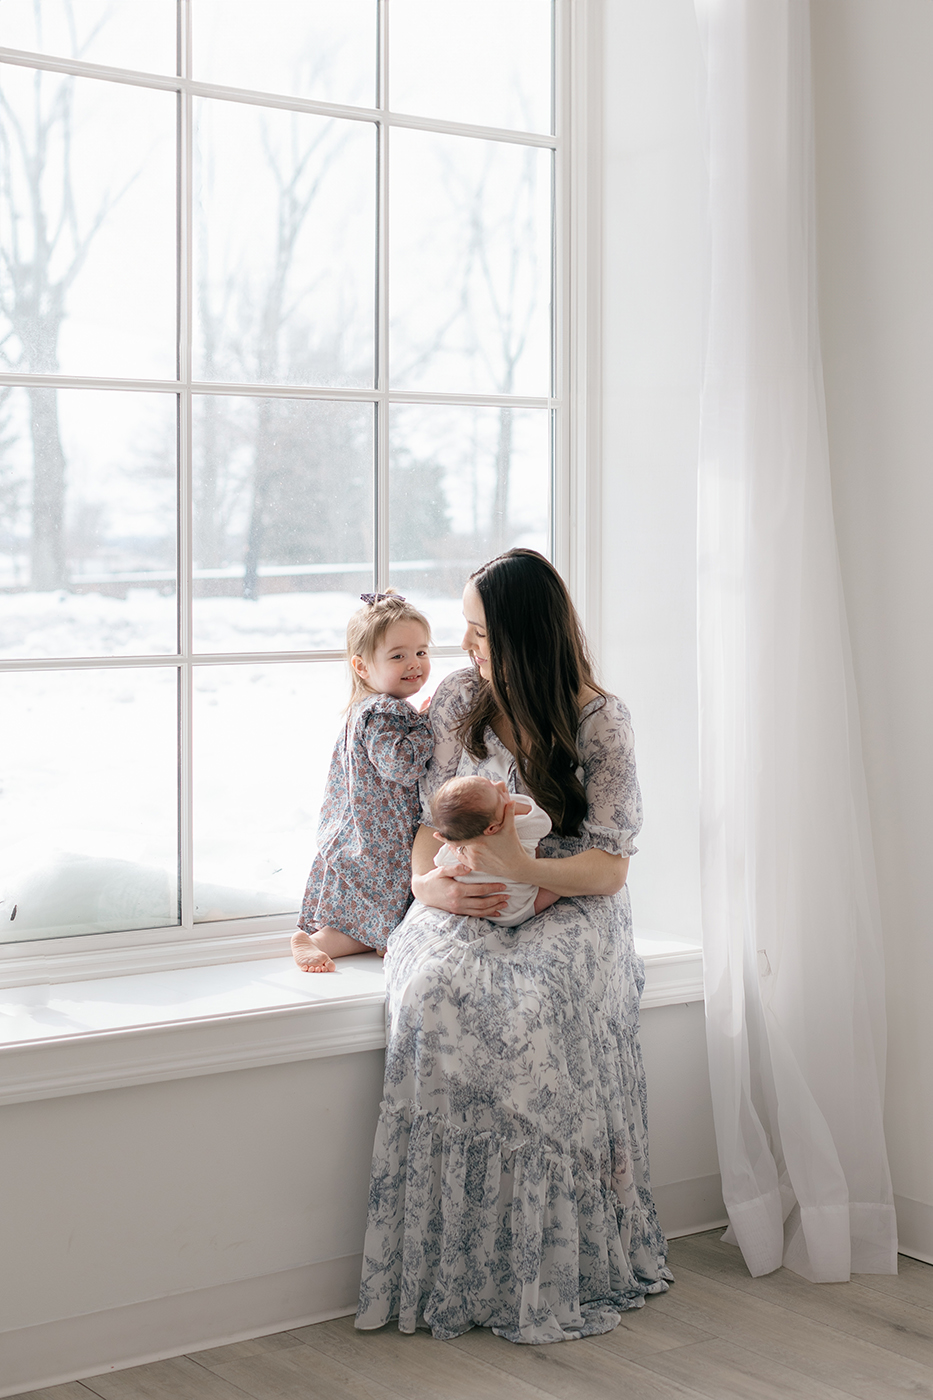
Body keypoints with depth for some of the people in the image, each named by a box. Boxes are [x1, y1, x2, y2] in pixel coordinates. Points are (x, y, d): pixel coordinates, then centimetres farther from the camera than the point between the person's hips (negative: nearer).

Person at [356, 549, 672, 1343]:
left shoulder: (600, 721, -3)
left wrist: (522, 870, -24)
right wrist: (429, 882, -9)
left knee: (533, 1010, -36)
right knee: (435, 995, -32)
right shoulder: (460, 700, 9)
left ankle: (552, 1275, -22)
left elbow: (610, 866, -6)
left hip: (569, 913, -3)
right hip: (471, 910, 3)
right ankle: (447, 1270, -23)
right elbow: (432, 816, 13)